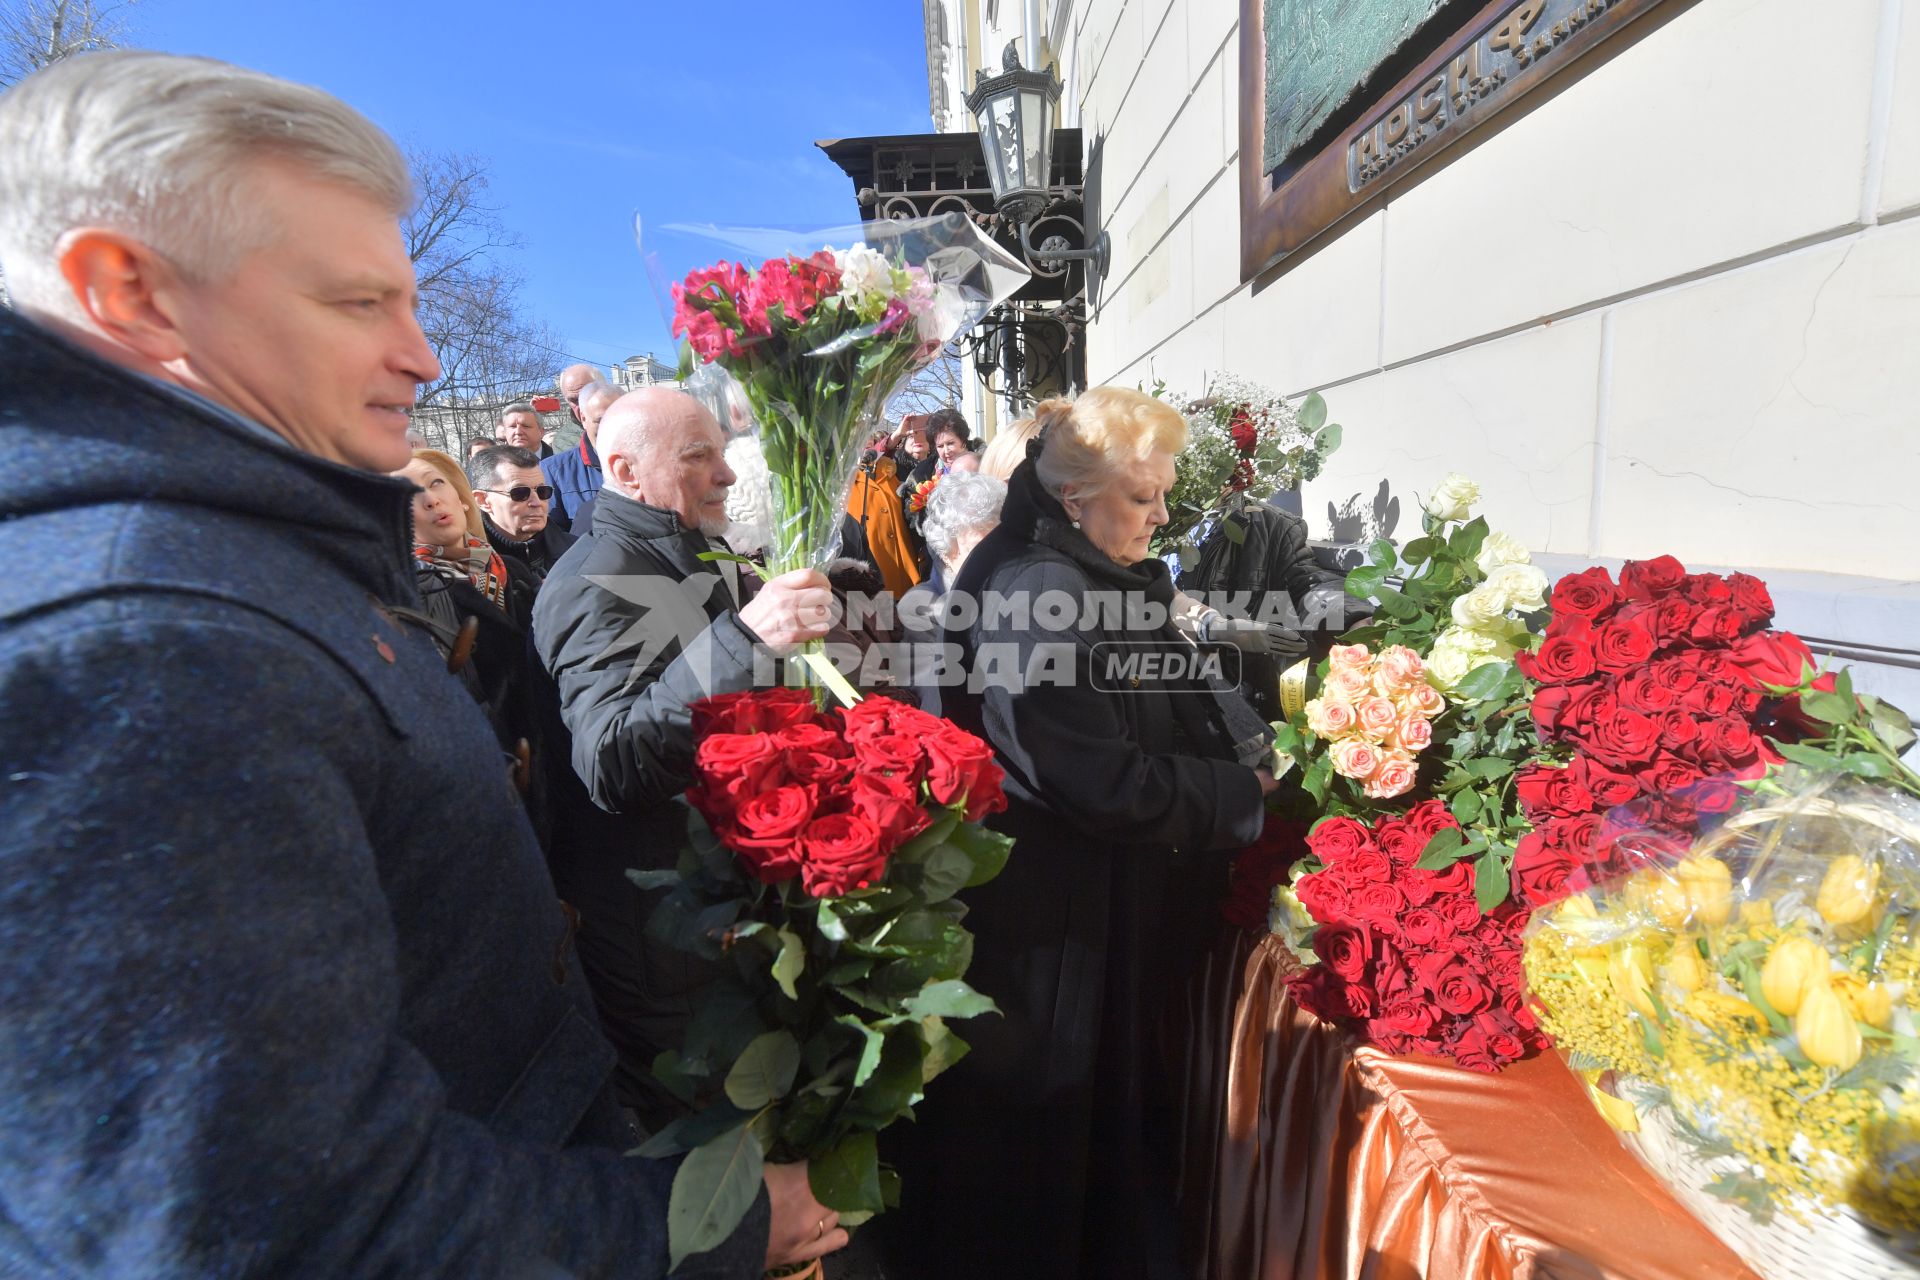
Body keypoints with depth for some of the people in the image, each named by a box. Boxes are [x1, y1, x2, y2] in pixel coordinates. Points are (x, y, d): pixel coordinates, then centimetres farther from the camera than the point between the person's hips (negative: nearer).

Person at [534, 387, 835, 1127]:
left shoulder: (695, 559, 10)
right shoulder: (598, 582, -20)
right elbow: (611, 762, -35)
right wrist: (742, 640, -45)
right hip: (651, 922, -8)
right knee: (673, 1117, 11)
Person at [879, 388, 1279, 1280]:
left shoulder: (1114, 580, 7)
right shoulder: (1041, 595, -25)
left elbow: (1179, 708, 14)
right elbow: (1105, 785, -27)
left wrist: (1252, 746, -3)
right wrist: (1243, 793, -14)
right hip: (1060, 931, -10)